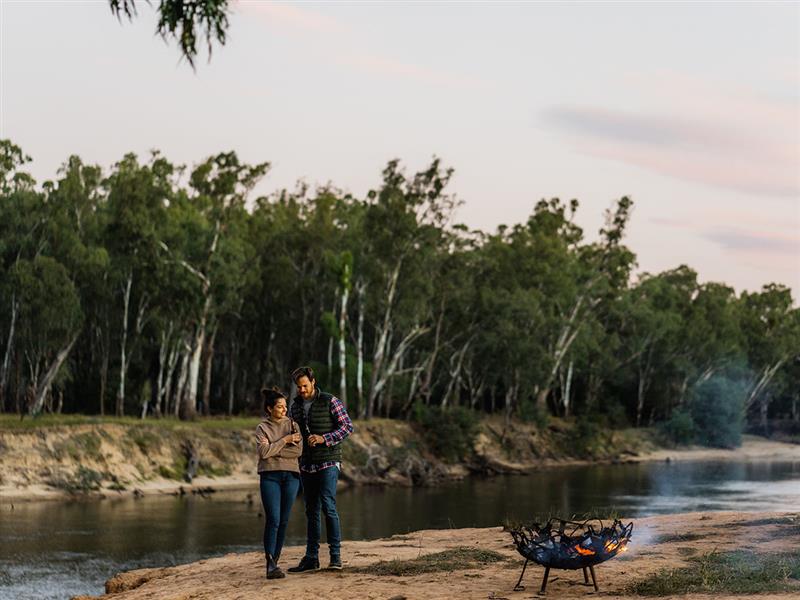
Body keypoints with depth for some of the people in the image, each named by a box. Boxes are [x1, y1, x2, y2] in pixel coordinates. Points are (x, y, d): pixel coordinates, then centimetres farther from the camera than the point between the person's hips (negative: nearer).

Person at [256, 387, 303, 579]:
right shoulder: (262, 428, 4)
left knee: (283, 521, 3)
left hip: (291, 476, 3)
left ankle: (275, 560, 12)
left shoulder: (293, 425, 10)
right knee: (273, 520, -14)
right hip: (270, 476, -3)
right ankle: (270, 565, -19)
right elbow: (263, 452, -11)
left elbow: (298, 450, -2)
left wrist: (273, 449, -8)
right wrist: (285, 440, -10)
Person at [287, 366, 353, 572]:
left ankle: (336, 555, -9)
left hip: (328, 462, -6)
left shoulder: (330, 402, -6)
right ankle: (311, 558, 12)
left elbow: (348, 426, -8)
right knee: (311, 511, 8)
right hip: (306, 465, 6)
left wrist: (324, 438, -19)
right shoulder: (296, 405, 11)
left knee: (328, 506, -14)